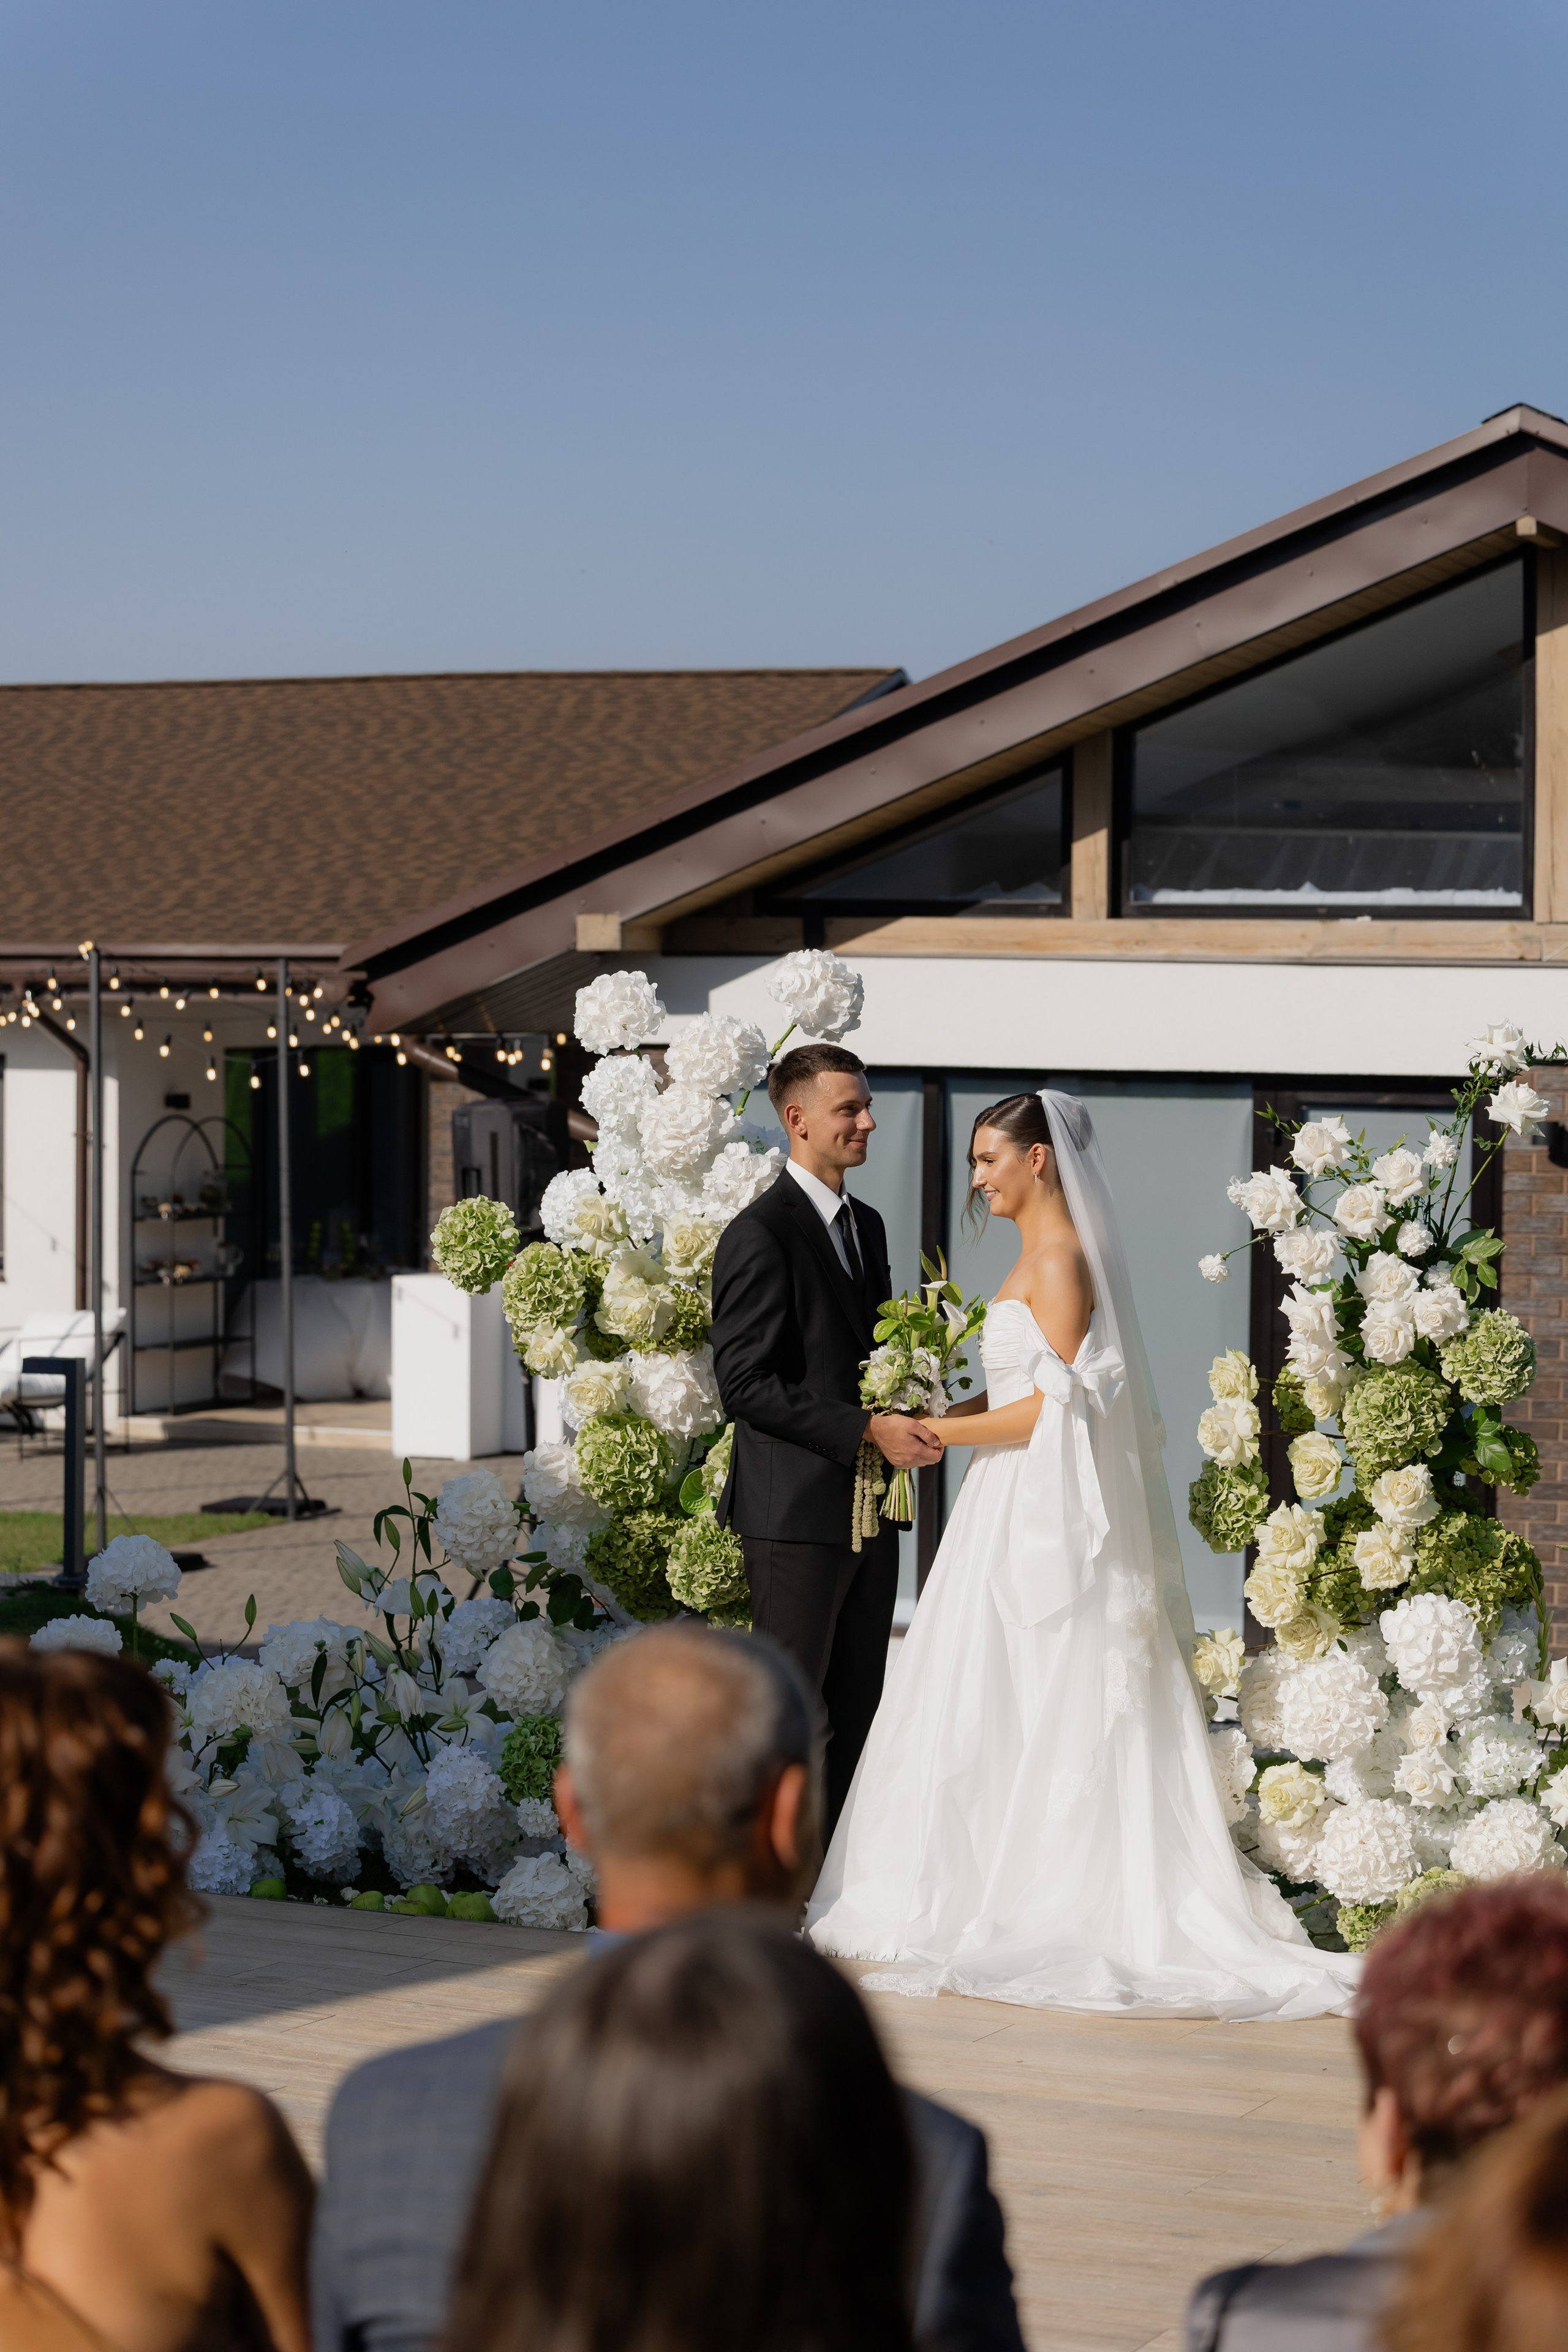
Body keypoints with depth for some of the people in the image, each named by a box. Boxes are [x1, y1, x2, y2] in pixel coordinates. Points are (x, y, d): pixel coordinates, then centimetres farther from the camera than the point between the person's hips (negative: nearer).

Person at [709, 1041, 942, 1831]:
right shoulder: (761, 1235, -12)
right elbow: (746, 1383, -18)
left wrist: (909, 1414, 2)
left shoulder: (866, 1225, 15)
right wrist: (867, 1429, -20)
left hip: (867, 1508, 8)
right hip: (799, 1508, -8)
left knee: (855, 1711, 10)